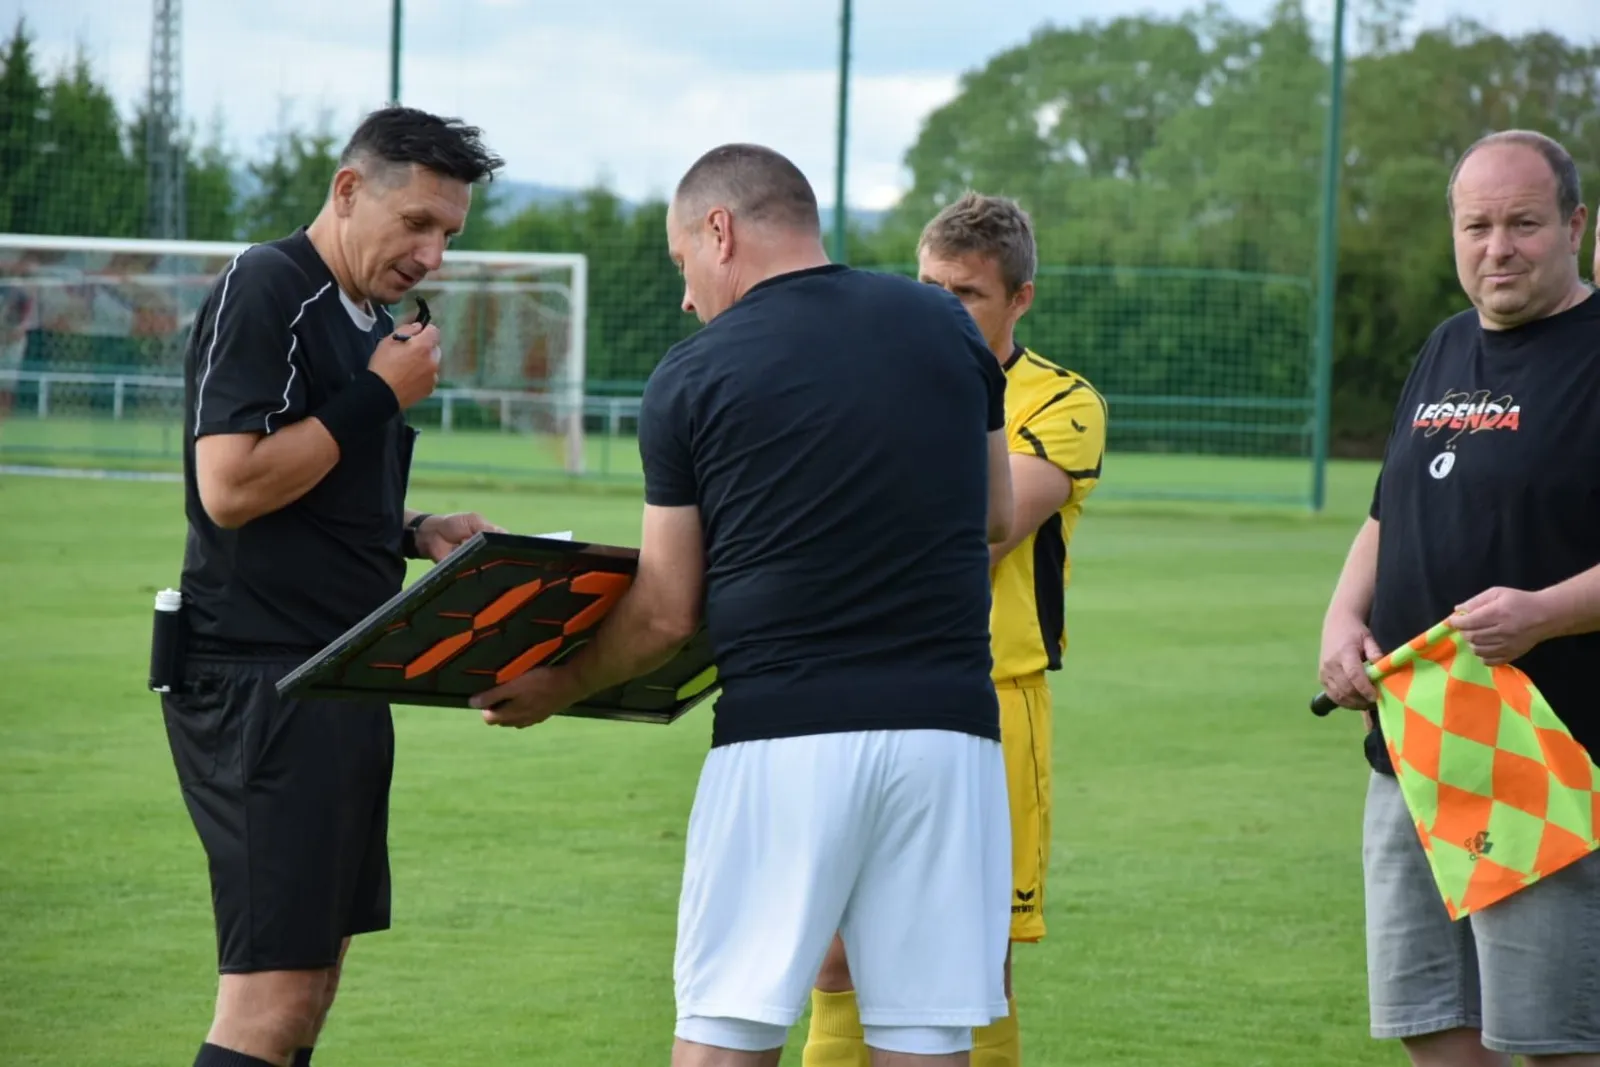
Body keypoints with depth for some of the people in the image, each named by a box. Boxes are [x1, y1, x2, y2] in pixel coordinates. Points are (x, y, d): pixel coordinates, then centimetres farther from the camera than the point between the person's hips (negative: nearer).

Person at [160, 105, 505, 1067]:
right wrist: (380, 397, -14)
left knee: (311, 984, 10)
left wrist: (415, 532, 9)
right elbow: (229, 486, -20)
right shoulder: (264, 293, -10)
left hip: (338, 684, 10)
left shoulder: (368, 322, 19)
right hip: (258, 684, -10)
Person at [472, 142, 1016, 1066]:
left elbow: (666, 616, 5)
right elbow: (996, 516, 19)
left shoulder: (693, 379, 1)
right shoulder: (946, 326, 8)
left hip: (782, 731, -3)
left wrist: (558, 690, 22)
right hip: (948, 724, 3)